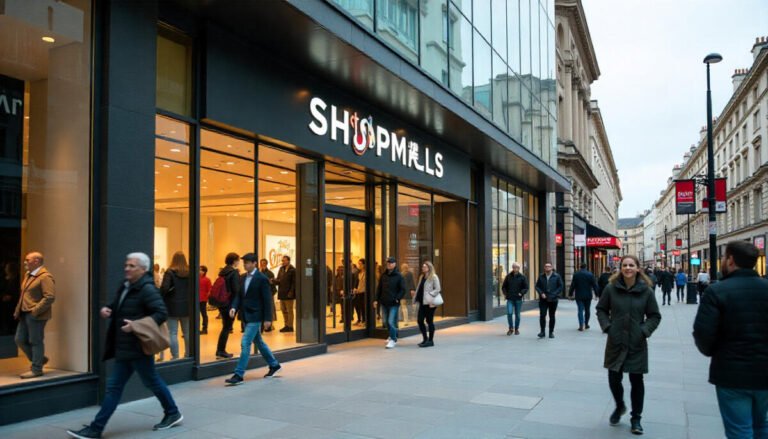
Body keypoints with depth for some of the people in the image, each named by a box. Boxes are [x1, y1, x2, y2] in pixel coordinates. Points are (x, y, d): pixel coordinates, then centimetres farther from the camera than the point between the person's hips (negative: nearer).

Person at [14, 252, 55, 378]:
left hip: (36, 315, -9)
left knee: (36, 342, -1)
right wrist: (18, 310, 13)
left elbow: (50, 297, -22)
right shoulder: (28, 275, 15)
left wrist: (35, 311, -22)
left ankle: (36, 369, 10)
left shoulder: (45, 276, -15)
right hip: (25, 314, 9)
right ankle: (39, 359, 28)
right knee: (20, 340, 12)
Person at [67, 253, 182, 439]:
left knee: (152, 382, 6)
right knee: (114, 387, 11)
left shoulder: (147, 289, -16)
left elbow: (162, 313, -23)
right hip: (124, 348, 8)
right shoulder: (125, 286, 11)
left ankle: (173, 413, 24)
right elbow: (117, 308, 24)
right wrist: (106, 310, 2)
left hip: (139, 347, -8)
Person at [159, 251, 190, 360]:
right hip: (187, 306, 4)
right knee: (187, 332, 12)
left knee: (173, 333, -1)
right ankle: (188, 355, 19)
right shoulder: (190, 272, 6)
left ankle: (175, 357, -2)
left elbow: (164, 288, -18)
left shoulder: (170, 272, -8)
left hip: (173, 306, -4)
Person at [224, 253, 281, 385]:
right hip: (246, 315, 8)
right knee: (258, 342, 19)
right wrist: (234, 307, -9)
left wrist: (267, 318, -15)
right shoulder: (243, 278, 9)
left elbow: (267, 299, -12)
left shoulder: (262, 279, -12)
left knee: (245, 343, -11)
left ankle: (239, 375, -7)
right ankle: (274, 364, 35)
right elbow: (239, 295, 11)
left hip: (255, 316, -8)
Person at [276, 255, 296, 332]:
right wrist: (274, 281, -8)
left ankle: (290, 326, 7)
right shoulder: (281, 269, 12)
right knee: (283, 310, 12)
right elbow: (278, 280, 13)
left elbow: (294, 283, -11)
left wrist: (291, 292, -17)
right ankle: (286, 325, 21)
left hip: (288, 294, -7)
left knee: (289, 311, 1)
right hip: (282, 293, 7)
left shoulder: (292, 270, -9)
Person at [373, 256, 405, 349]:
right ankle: (392, 336, 31)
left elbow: (403, 289, -6)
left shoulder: (399, 276, -5)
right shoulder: (383, 275, 9)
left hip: (394, 304, -5)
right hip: (384, 303, 5)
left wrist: (397, 298, -17)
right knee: (387, 321, 13)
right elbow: (379, 288, 13)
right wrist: (376, 299, 6)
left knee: (391, 322, -11)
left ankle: (393, 340, -2)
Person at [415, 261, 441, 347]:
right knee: (420, 320, 5)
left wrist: (430, 296, -17)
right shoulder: (421, 277, 16)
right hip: (422, 302, 7)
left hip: (429, 303, -7)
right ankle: (425, 339, 19)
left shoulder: (434, 277, -6)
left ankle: (430, 340, 10)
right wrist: (416, 299, 9)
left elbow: (437, 289, -11)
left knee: (429, 321, 0)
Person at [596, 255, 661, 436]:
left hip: (637, 344, -1)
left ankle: (636, 418, 23)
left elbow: (655, 316, 3)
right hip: (615, 341, 1)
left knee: (636, 380, 6)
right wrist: (607, 326, -7)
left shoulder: (646, 290, -5)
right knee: (614, 378, 5)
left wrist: (645, 330, -11)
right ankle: (619, 406, 35)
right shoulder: (611, 288, -4)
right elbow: (601, 309, 7)